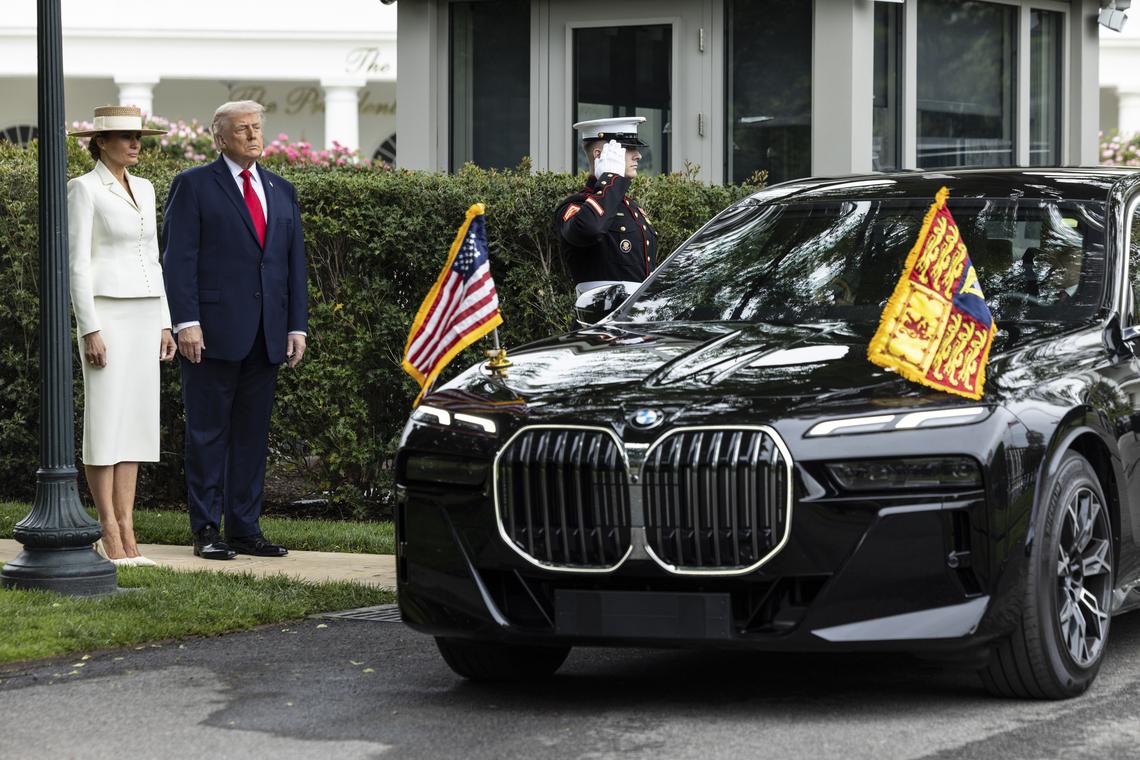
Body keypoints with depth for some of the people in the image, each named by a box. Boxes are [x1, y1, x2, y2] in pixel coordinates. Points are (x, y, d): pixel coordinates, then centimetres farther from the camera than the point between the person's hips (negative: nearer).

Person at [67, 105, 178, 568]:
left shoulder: (143, 190, 15)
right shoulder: (83, 188, -7)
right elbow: (77, 262, -11)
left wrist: (164, 324, 12)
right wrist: (90, 330, -17)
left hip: (143, 313, 7)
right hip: (105, 312, -7)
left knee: (135, 422, 4)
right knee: (104, 422, -6)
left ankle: (126, 532, 6)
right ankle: (110, 536, -2)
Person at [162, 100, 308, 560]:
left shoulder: (282, 191, 17)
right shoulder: (194, 186, 1)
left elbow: (295, 262, 16)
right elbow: (178, 258, -6)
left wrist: (297, 326, 8)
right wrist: (186, 322, -15)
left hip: (266, 335, 5)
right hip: (213, 332, -5)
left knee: (253, 433, 8)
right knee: (208, 432, 0)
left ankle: (245, 529, 13)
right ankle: (206, 531, 4)